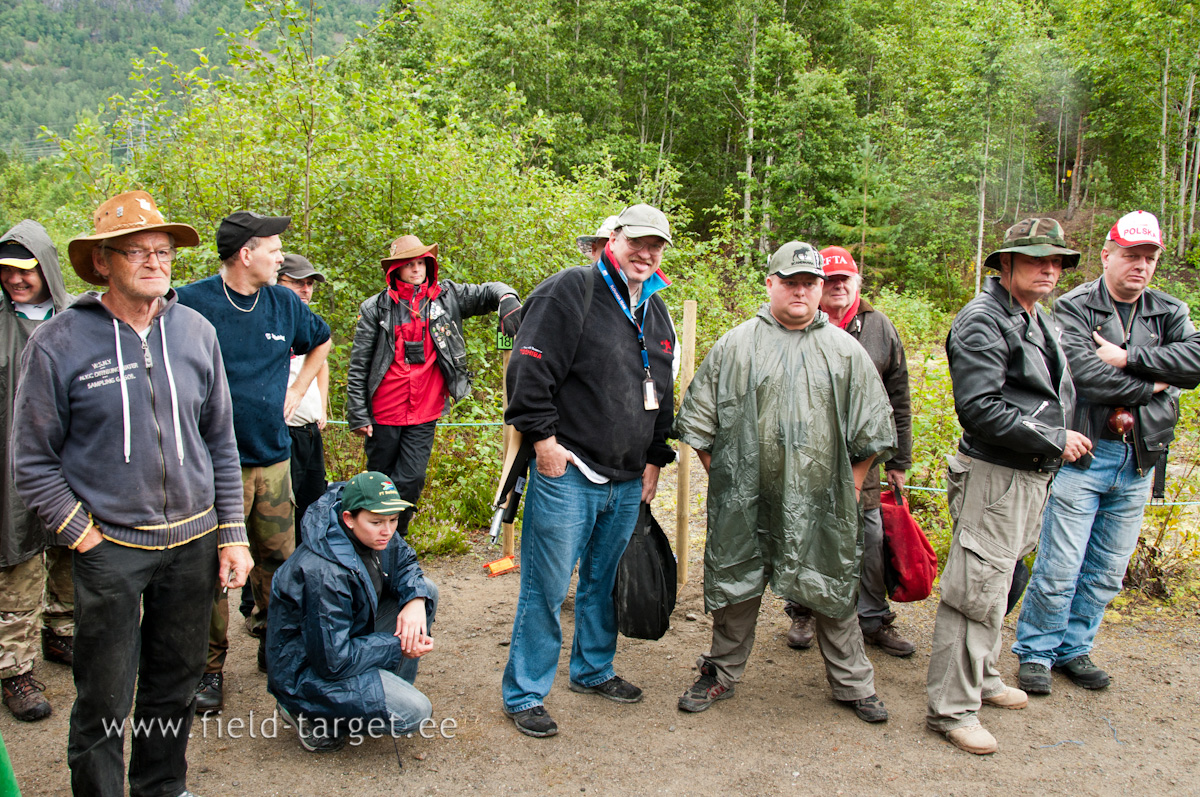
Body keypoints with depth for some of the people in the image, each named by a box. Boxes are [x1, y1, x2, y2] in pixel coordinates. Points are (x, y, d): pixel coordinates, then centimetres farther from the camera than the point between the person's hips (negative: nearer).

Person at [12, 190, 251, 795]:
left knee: (176, 683, 17)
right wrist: (82, 535, -8)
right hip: (111, 549, -3)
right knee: (105, 702, 6)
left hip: (193, 541, 4)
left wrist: (232, 533, 6)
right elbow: (33, 461, -3)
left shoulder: (195, 331, 2)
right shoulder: (58, 343, -8)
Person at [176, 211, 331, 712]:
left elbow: (321, 341, 26)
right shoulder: (192, 303, -10)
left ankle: (273, 647, 31)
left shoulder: (283, 303, 7)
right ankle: (211, 668, 15)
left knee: (277, 558, 13)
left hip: (274, 456, 5)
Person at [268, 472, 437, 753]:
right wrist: (398, 646, -19)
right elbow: (333, 661, -28)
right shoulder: (324, 573, -33)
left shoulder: (372, 535, -10)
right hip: (307, 670, -9)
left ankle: (394, 691, 9)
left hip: (350, 637, 9)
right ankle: (314, 715, -2)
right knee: (413, 712, -22)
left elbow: (405, 564, 8)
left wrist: (416, 600, -14)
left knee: (426, 590, 0)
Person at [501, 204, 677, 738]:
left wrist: (655, 458, 19)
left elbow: (662, 393, 23)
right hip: (568, 473, -7)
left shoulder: (656, 312, 15)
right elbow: (529, 369, -14)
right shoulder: (570, 291, -8)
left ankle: (593, 669, 37)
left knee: (606, 582, 19)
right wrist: (544, 438, -15)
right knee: (546, 587, -1)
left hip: (629, 481, 7)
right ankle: (523, 694, 13)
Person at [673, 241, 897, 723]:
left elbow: (872, 430, 12)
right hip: (745, 500, -1)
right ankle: (721, 675, 28)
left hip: (821, 503, 1)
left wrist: (851, 485, 6)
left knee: (834, 591, 9)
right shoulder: (734, 346, 4)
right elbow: (698, 420, 7)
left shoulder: (846, 351, 7)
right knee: (736, 586, 9)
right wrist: (721, 475, 5)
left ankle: (853, 683, 27)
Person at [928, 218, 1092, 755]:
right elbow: (981, 409, -23)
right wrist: (1054, 441, -17)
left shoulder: (1041, 322, 17)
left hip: (1033, 476, 10)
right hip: (993, 475, -10)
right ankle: (951, 707, 2)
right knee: (977, 590, -6)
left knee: (999, 584, 20)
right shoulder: (982, 320, -14)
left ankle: (981, 676, 36)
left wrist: (1063, 439, 11)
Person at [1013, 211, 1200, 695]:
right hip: (1082, 455, -5)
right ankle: (1035, 652, 15)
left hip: (1138, 462, 5)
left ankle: (1074, 649, 29)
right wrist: (1151, 386, -10)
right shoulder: (1074, 309, -6)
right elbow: (1086, 377, -20)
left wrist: (1129, 359, -18)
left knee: (1107, 572, 13)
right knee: (1059, 568, -2)